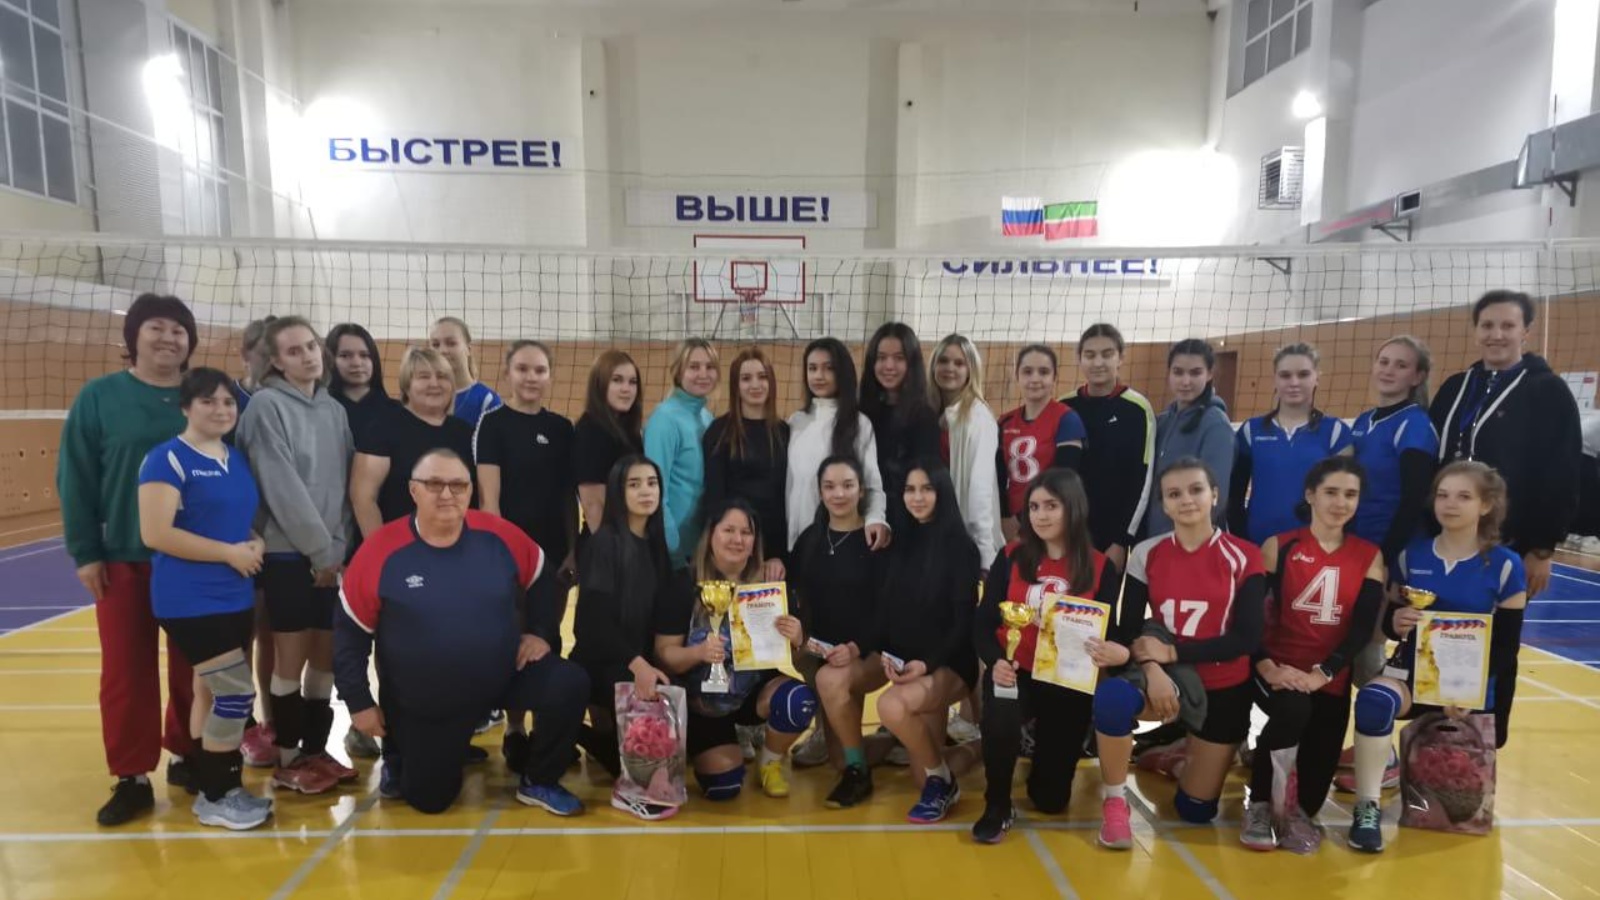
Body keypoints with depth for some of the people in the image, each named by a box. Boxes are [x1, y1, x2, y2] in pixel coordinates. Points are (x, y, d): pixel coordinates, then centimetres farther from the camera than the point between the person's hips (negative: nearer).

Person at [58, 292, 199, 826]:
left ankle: (187, 756, 29)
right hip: (123, 559, -1)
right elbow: (75, 481, -1)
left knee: (193, 667, 11)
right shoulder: (99, 397, -1)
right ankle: (132, 777, 19)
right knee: (125, 671, 5)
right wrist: (84, 552, -5)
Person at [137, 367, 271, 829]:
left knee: (213, 693, 16)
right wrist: (230, 552, -18)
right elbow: (155, 533, -20)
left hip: (236, 598, 8)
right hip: (189, 601, -8)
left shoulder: (238, 460, 11)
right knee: (237, 692, -8)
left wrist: (257, 543, -2)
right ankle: (215, 796, 9)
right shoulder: (167, 458, -12)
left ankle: (217, 786, 28)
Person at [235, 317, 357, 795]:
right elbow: (281, 487, -14)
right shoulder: (266, 406, -8)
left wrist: (340, 545, -2)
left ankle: (315, 750, 25)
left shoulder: (335, 409, 10)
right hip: (288, 553, -5)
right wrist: (319, 548, -13)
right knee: (292, 657, 4)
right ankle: (289, 760, 19)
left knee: (326, 655, 11)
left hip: (334, 553, 5)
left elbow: (347, 482, 8)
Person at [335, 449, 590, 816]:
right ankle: (399, 756, 43)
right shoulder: (381, 552, -15)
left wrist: (539, 632, 0)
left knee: (570, 684, -21)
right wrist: (359, 701, -3)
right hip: (423, 704, -1)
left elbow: (544, 580, 6)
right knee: (428, 800, 6)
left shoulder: (499, 536, -12)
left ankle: (538, 783, 4)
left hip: (505, 675, 1)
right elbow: (351, 632, -5)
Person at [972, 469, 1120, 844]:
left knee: (1051, 798, 5)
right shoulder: (1011, 557, -1)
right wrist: (996, 661, -23)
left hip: (1069, 683, 1)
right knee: (1000, 720, -36)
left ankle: (1043, 747, 42)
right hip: (1015, 671, 0)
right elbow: (983, 621, -4)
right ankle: (998, 808, -6)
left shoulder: (1101, 568, -3)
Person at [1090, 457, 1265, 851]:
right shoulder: (1147, 554, -5)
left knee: (1196, 810, 8)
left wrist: (1171, 652, -21)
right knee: (1112, 696, -37)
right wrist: (1151, 667, -27)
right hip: (1167, 678, 0)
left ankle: (1187, 756, 44)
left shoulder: (1243, 557, -9)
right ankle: (1114, 802, -12)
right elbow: (1127, 631, -6)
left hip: (1224, 688, 0)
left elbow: (1246, 639, -15)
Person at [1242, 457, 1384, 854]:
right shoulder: (1278, 547, -1)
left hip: (1331, 681, 3)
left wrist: (1321, 673, -19)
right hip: (1278, 673, -2)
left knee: (1313, 786, -6)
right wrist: (1267, 667, -24)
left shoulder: (1370, 557, 6)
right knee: (1292, 709, -34)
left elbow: (1363, 629, -5)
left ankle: (1294, 807, 31)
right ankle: (1262, 804, -11)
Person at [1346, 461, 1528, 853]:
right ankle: (1367, 807, -24)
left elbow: (1507, 645, -3)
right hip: (1414, 668, 0)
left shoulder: (1505, 565, -4)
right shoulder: (1412, 554, 2)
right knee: (1373, 698, -33)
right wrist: (1395, 622, -18)